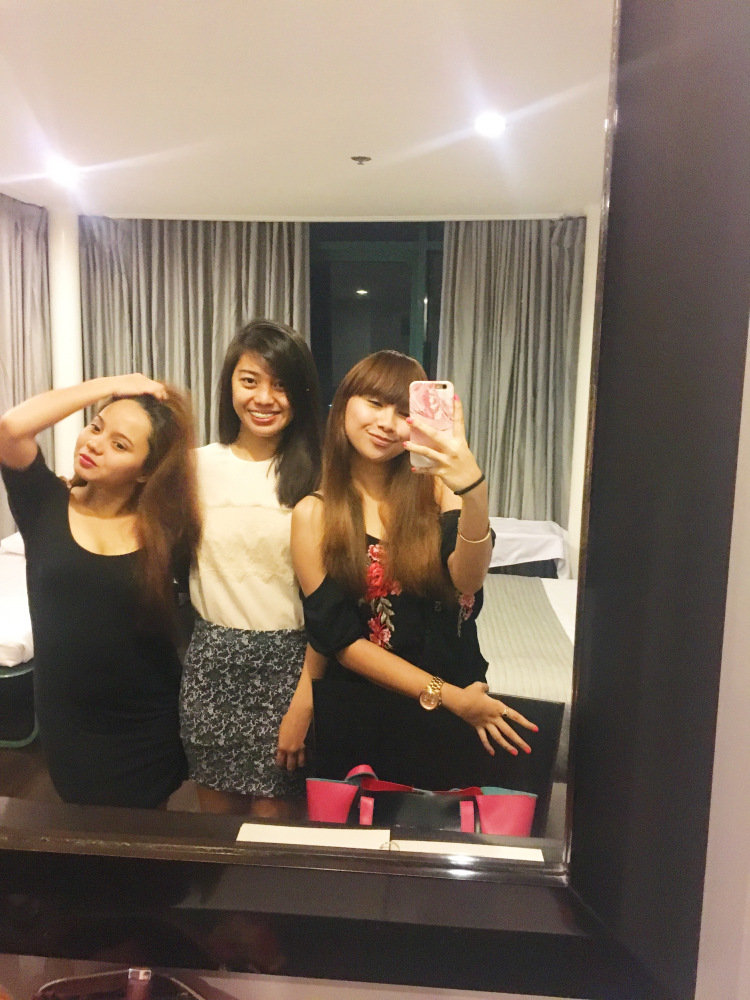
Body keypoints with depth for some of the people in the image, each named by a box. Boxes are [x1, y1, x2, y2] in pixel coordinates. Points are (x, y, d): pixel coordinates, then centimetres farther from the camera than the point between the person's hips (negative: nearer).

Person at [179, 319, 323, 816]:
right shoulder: (199, 465, 0)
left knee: (270, 814, 7)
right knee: (216, 814, 15)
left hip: (287, 661, -2)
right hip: (213, 660, 3)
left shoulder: (315, 476, -8)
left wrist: (304, 701, -10)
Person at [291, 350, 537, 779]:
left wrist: (474, 491, -41)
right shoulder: (314, 514, -8)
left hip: (462, 702, 1)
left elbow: (467, 579, -23)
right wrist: (446, 696, -17)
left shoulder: (435, 489, -5)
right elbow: (340, 639, -11)